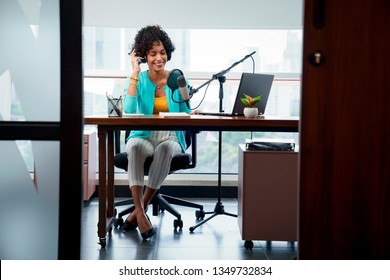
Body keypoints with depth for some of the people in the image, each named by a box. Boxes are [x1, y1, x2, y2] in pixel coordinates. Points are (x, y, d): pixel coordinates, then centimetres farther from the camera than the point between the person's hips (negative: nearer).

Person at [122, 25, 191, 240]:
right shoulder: (137, 79, 3)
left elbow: (186, 113, 9)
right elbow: (129, 111, -16)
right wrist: (135, 72, -13)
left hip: (172, 138, 0)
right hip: (144, 136, 0)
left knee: (165, 148, -36)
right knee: (135, 146, -37)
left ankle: (138, 211, -27)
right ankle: (141, 212, -38)